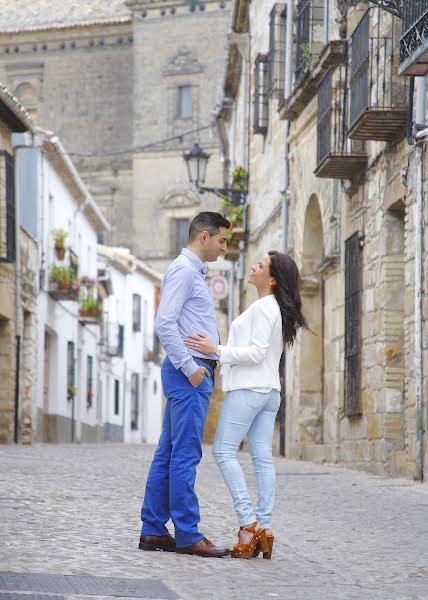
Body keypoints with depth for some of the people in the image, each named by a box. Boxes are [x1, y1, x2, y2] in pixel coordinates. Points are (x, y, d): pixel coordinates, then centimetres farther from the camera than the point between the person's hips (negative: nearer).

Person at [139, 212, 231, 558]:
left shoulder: (195, 273, 22)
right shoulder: (183, 270, -10)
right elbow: (165, 324, -19)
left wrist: (204, 365, 16)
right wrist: (190, 367, -18)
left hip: (195, 371, 10)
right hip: (189, 373, -10)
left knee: (168, 454, 9)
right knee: (186, 455, -9)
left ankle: (153, 530, 12)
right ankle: (188, 535, -9)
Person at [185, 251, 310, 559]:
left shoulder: (263, 307, -11)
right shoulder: (278, 309, 18)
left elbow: (256, 353, -18)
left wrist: (216, 350, -19)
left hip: (248, 388, -10)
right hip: (269, 390, 10)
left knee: (224, 451, -8)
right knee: (263, 457, 4)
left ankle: (248, 522, -15)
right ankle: (264, 528, 0)